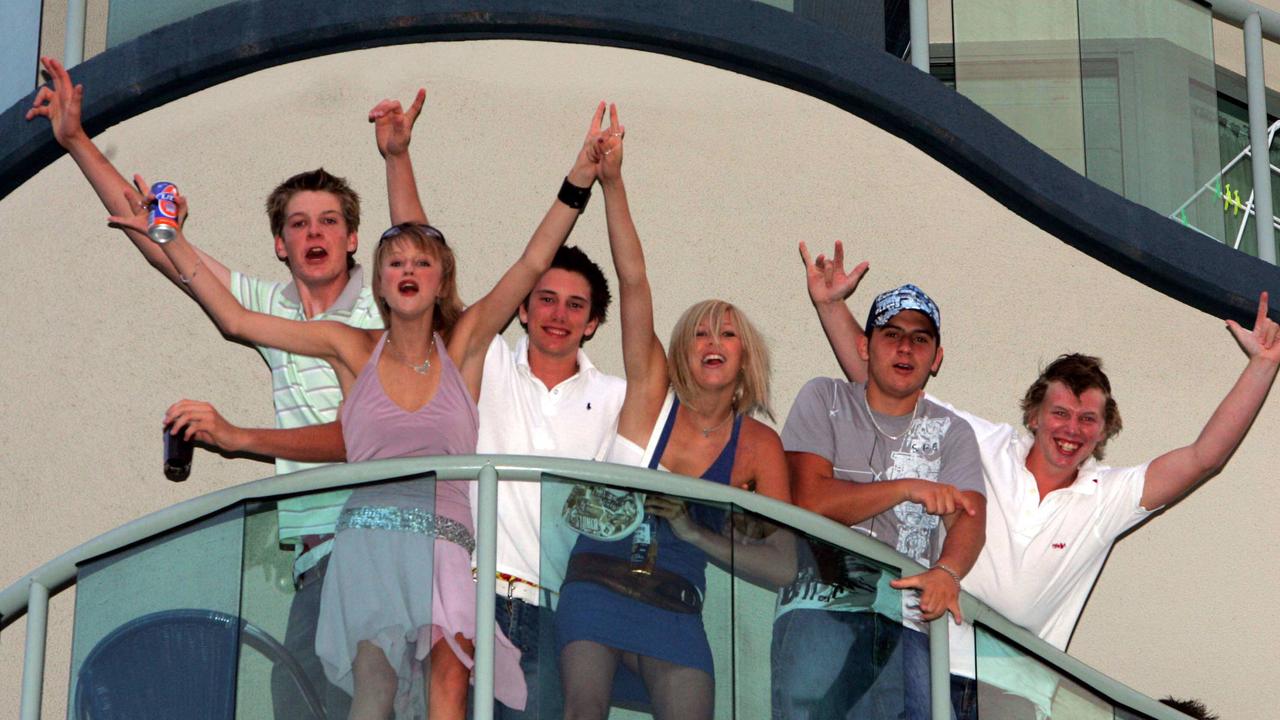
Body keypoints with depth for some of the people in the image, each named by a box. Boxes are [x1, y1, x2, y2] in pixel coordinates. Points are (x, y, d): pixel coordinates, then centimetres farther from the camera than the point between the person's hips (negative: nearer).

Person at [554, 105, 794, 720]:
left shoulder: (758, 448, 5)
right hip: (599, 588, -1)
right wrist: (611, 182, -16)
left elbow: (783, 566, 0)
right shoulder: (652, 397, 3)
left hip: (676, 609, 2)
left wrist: (695, 532, -10)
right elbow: (633, 283, -7)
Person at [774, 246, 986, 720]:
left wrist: (947, 572, -22)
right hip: (821, 604, -2)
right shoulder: (824, 400, 13)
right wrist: (907, 489, -8)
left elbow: (969, 518, 1)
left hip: (907, 618, 2)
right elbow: (810, 500, -2)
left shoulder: (951, 432, 19)